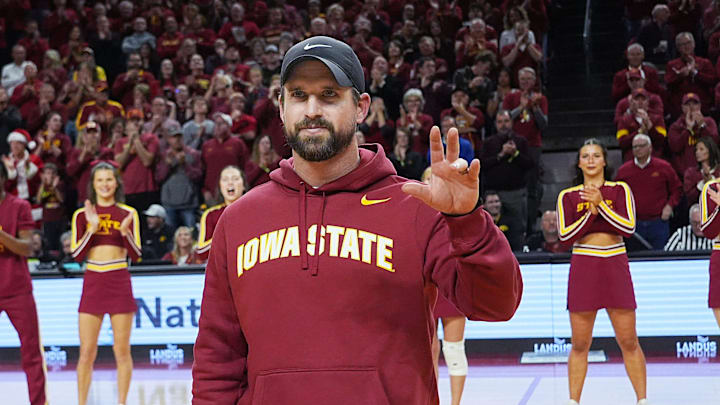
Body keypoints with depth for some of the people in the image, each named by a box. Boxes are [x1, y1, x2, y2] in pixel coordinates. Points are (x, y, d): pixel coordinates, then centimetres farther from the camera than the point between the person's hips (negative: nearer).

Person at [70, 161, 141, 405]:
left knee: (122, 351, 1)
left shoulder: (128, 214, 5)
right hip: (92, 283, 1)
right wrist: (92, 228, -12)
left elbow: (136, 255, 0)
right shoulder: (82, 215, 7)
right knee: (87, 352, 0)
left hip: (119, 284, -1)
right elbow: (76, 255, -1)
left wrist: (125, 231, -16)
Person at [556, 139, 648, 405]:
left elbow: (629, 227, -8)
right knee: (580, 344, 2)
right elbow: (565, 235, -4)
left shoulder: (620, 190, 5)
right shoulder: (568, 196, 6)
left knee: (628, 341, 0)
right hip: (583, 268, 0)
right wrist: (590, 213, -14)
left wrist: (600, 204, -15)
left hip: (615, 267, 0)